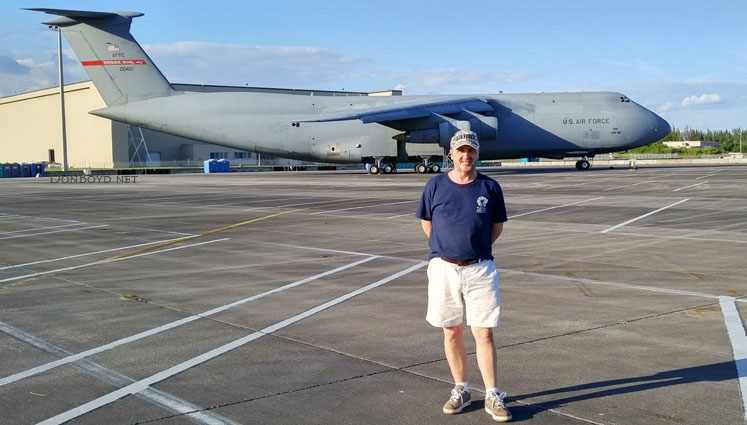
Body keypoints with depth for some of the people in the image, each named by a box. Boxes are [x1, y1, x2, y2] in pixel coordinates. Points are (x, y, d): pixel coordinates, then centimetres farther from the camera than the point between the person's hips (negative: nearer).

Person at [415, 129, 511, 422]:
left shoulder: (490, 187, 1)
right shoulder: (435, 186, 1)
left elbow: (497, 225, 12)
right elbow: (426, 222, 13)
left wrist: (477, 247, 5)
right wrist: (444, 249, 8)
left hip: (480, 269, -1)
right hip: (444, 268, 1)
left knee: (484, 333, -2)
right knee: (451, 332, 9)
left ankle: (492, 396, 9)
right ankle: (461, 390, 23)